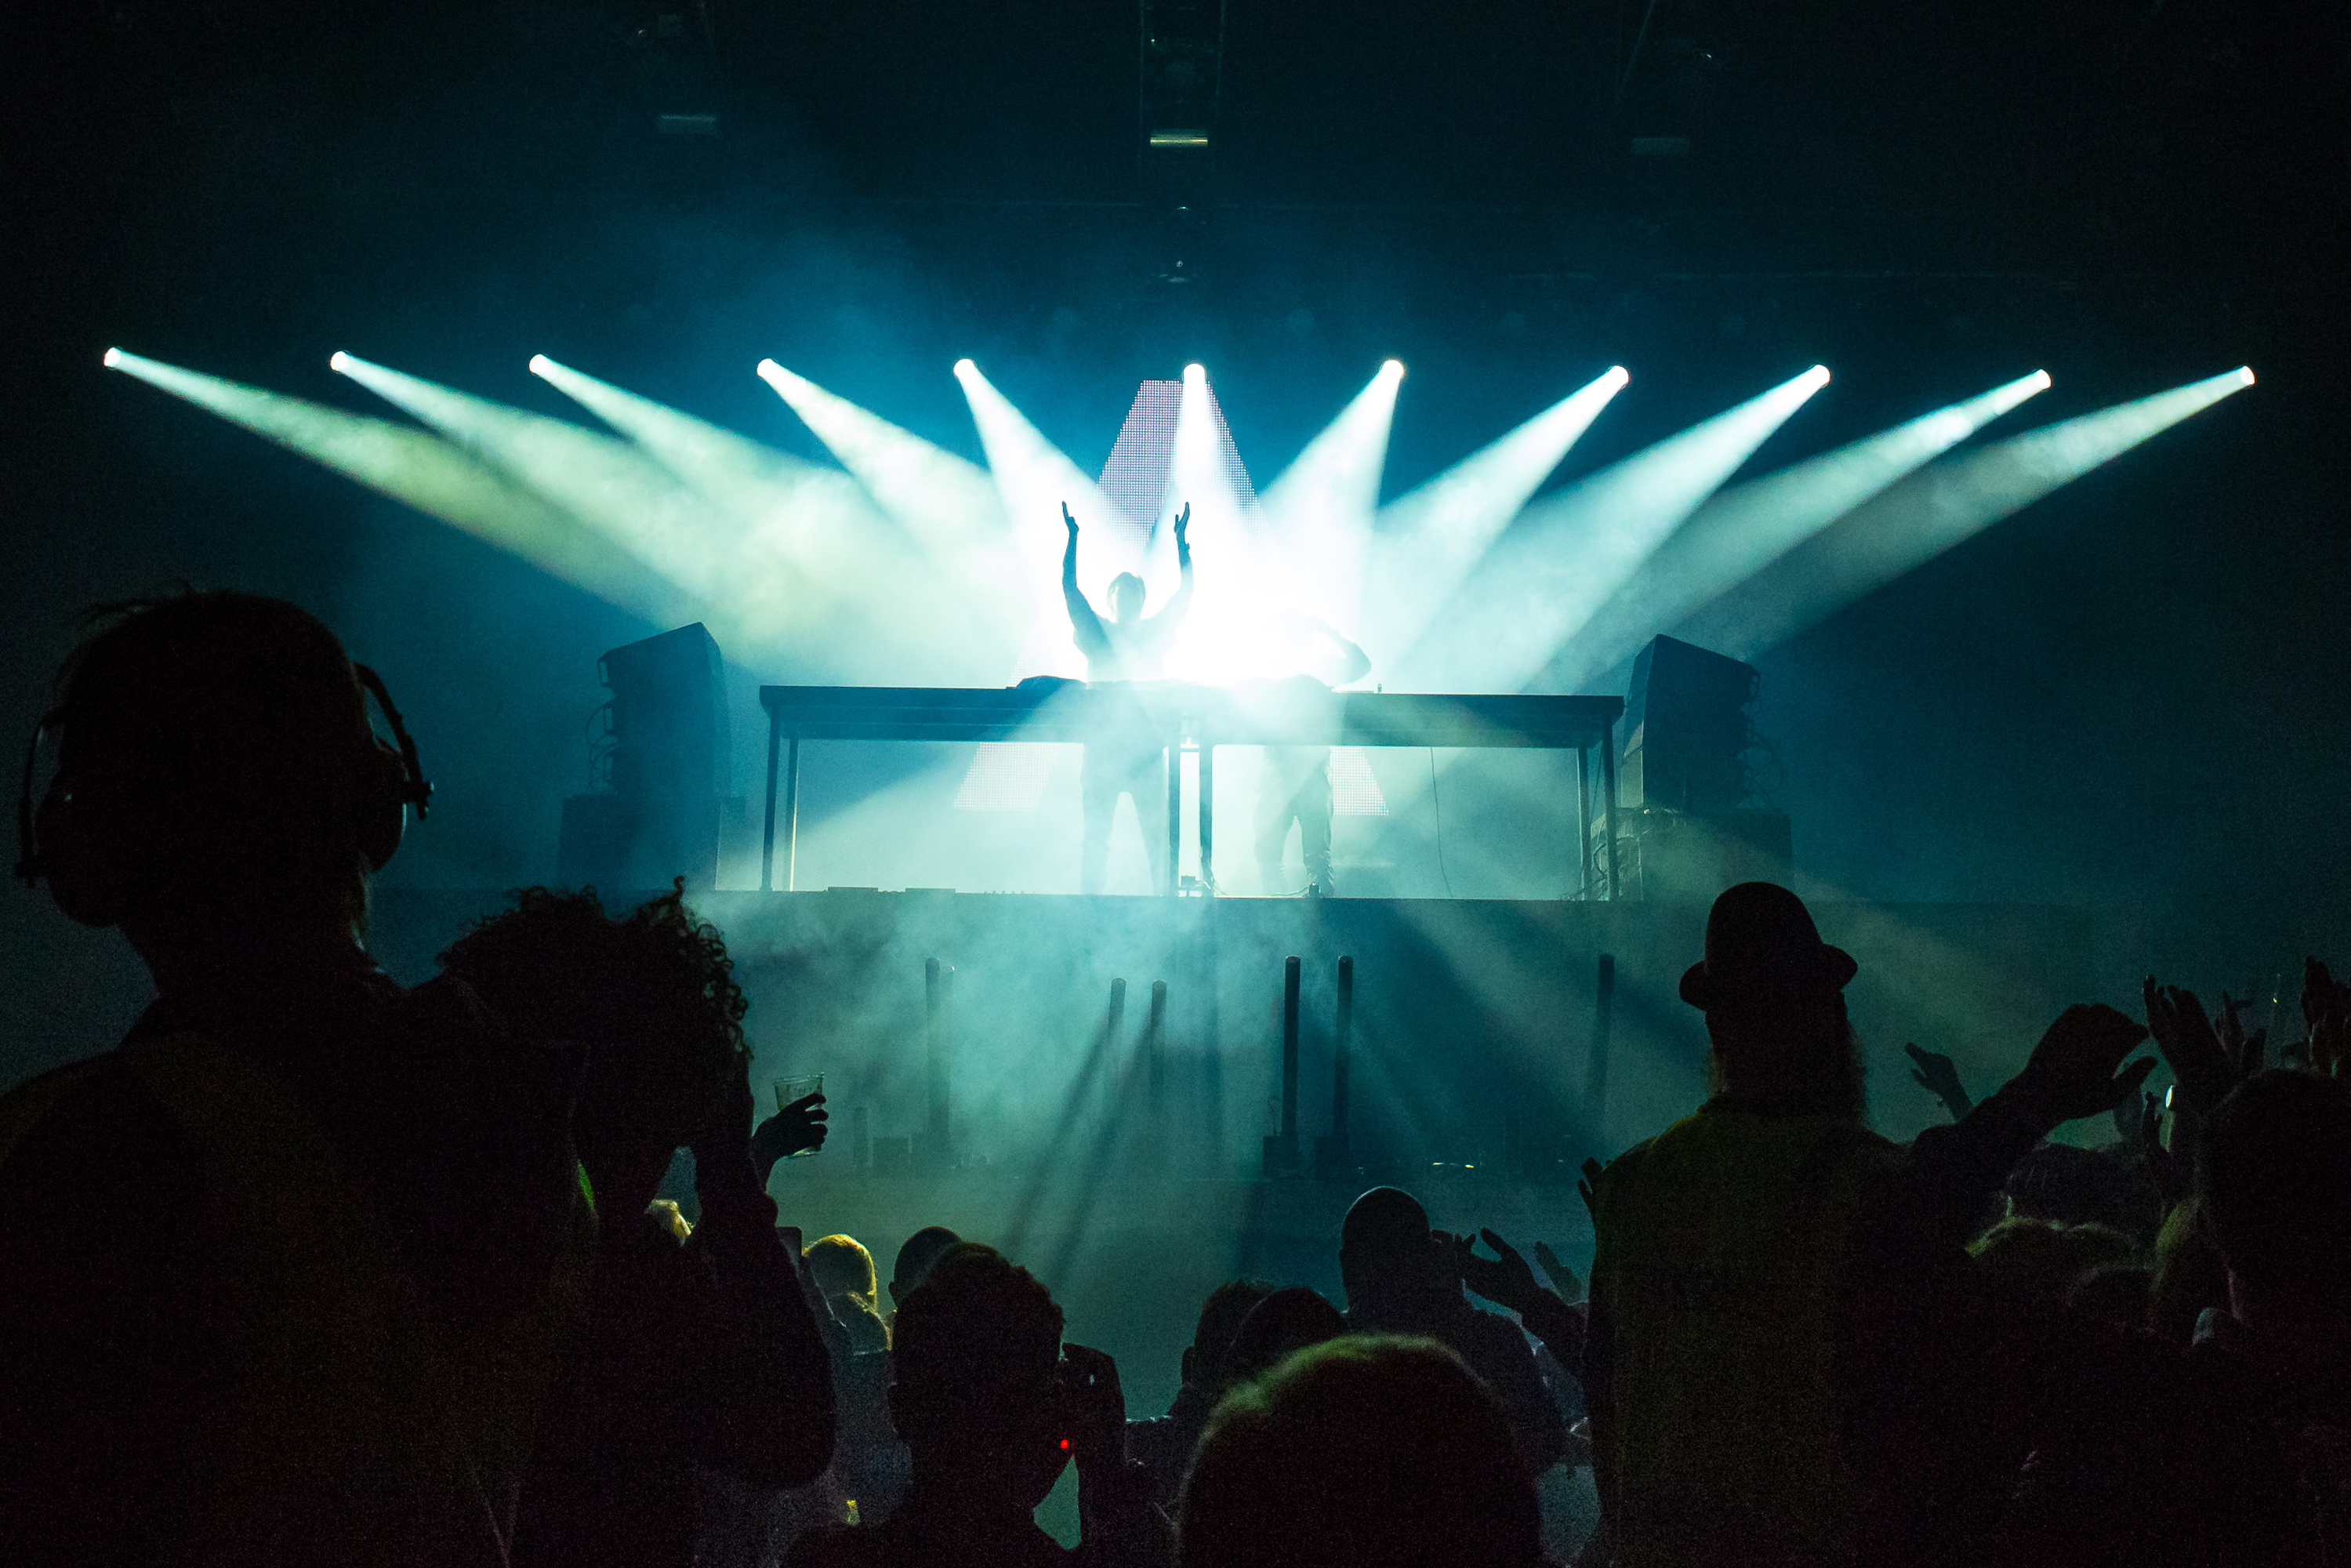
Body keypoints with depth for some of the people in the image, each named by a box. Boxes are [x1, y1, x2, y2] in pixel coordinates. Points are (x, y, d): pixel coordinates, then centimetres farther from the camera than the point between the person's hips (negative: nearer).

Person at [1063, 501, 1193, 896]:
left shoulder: (1155, 633, 15)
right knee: (1095, 834, -4)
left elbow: (1185, 592, 11)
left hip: (1146, 748, 1)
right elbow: (1070, 588, 5)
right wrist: (1073, 539, 0)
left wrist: (1181, 540, 6)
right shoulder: (1097, 634, 11)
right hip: (1101, 748, -1)